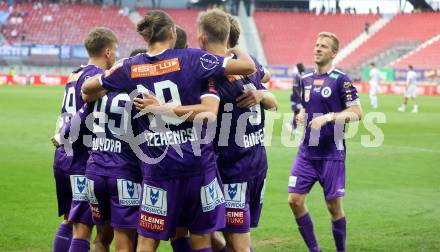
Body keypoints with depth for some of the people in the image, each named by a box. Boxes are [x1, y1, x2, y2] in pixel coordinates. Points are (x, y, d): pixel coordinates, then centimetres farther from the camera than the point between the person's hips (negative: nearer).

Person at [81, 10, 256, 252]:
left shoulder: (130, 67, 3)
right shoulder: (192, 59, -4)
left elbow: (87, 88, 16)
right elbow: (249, 67, -3)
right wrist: (238, 51, 20)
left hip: (158, 166, 1)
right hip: (198, 162, -1)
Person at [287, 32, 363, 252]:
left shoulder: (340, 80, -8)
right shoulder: (306, 79, 11)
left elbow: (357, 113, -10)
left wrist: (328, 117, -21)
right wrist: (301, 116, 3)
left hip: (332, 154, -5)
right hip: (307, 152, 5)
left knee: (334, 207, 0)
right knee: (295, 200, -3)